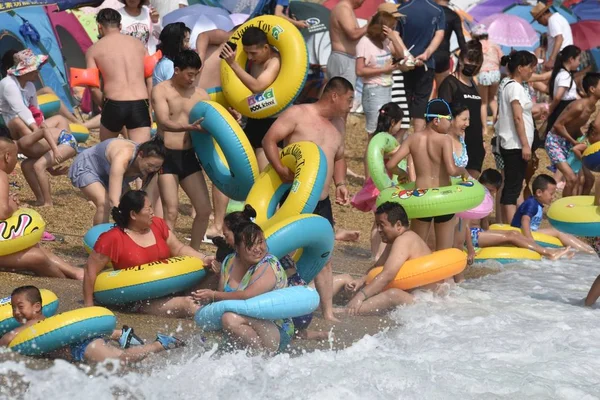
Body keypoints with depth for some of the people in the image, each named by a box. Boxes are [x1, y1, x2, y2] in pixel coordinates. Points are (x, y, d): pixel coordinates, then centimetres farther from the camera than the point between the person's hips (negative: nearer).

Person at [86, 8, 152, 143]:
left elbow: (93, 87, -1)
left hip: (114, 106, -1)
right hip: (140, 106, 1)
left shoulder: (94, 49, 8)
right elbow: (151, 81, 10)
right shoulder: (138, 44, 15)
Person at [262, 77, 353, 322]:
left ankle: (328, 313, 13)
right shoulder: (298, 114, -4)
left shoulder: (336, 131, 18)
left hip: (322, 202, 7)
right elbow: (269, 140, -10)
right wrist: (281, 169, -24)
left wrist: (340, 183, 15)